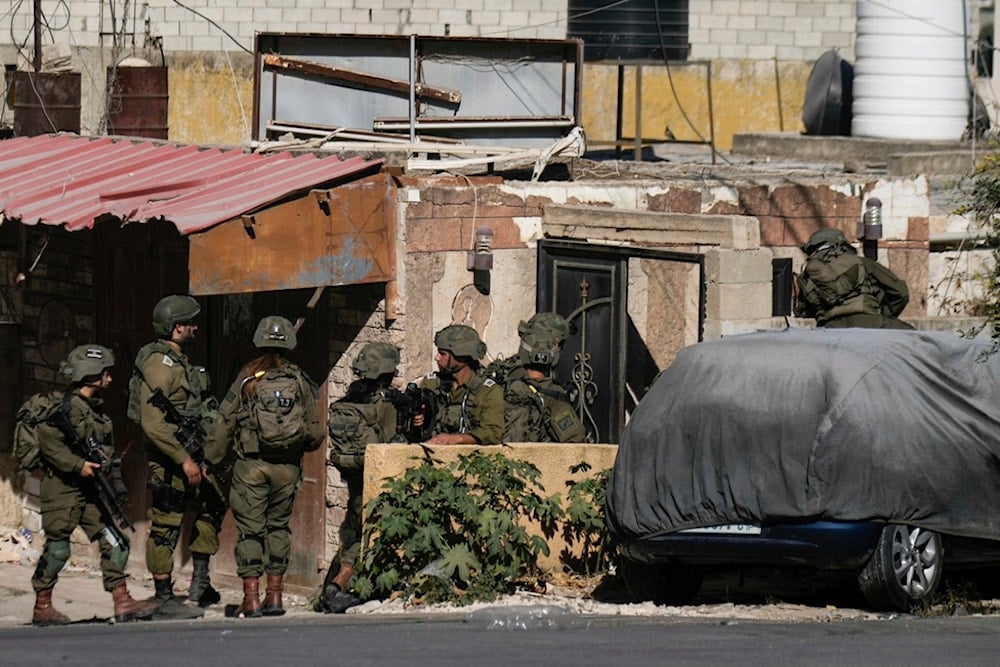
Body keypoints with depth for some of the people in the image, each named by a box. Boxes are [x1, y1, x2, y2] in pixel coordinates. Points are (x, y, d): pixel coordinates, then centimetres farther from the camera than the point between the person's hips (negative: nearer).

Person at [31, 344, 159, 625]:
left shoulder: (96, 409, 14)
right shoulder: (63, 406, -11)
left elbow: (107, 446, 21)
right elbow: (49, 444, -19)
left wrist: (105, 466, 1)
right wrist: (78, 465, -23)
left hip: (89, 489, 8)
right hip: (62, 489, -8)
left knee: (115, 543, 1)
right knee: (57, 548, -4)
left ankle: (122, 602, 1)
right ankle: (42, 607, 6)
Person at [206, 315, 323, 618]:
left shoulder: (247, 378, -2)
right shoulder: (300, 381, 3)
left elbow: (224, 424, -2)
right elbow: (315, 434, 7)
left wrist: (210, 460, 6)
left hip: (251, 465, -2)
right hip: (288, 467, 2)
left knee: (250, 529, 0)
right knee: (278, 526, 16)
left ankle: (251, 598, -5)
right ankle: (274, 594, 15)